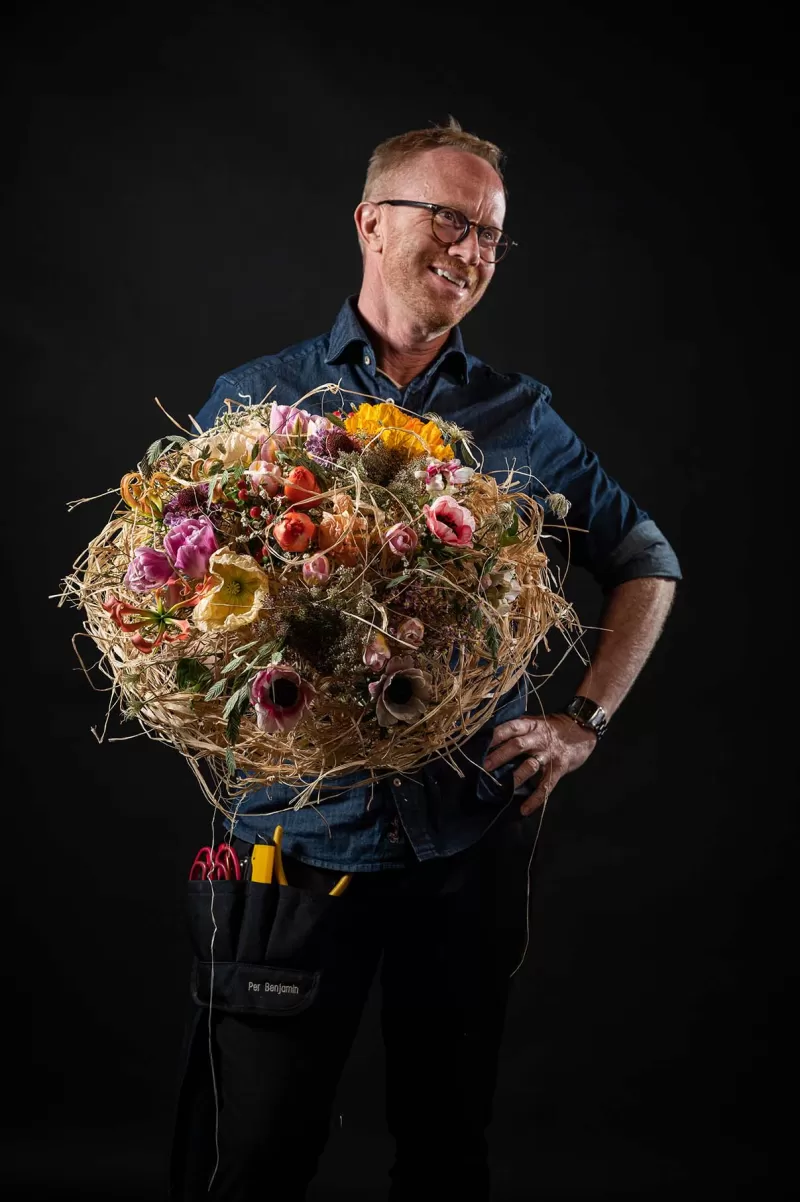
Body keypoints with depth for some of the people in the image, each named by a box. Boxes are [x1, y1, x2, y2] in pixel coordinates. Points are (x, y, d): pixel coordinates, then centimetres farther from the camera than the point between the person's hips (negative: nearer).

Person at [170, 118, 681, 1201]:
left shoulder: (521, 421, 6)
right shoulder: (254, 400, 3)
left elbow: (648, 563, 16)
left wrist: (584, 721, 6)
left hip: (469, 838, 2)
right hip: (298, 835, -1)